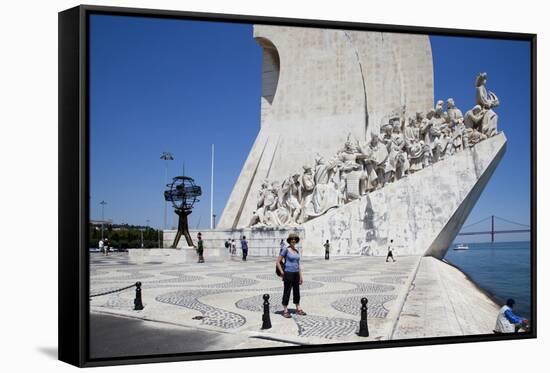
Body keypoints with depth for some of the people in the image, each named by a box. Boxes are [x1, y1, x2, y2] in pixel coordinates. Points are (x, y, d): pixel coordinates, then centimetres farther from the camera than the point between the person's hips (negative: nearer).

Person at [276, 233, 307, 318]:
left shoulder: (297, 251, 10)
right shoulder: (286, 250, -10)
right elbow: (278, 262, -10)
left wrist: (301, 276, 13)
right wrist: (282, 273, -10)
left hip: (296, 274, 6)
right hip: (288, 273, -6)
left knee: (296, 292, 13)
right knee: (287, 292, 0)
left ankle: (298, 309, 24)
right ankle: (285, 311, 8)